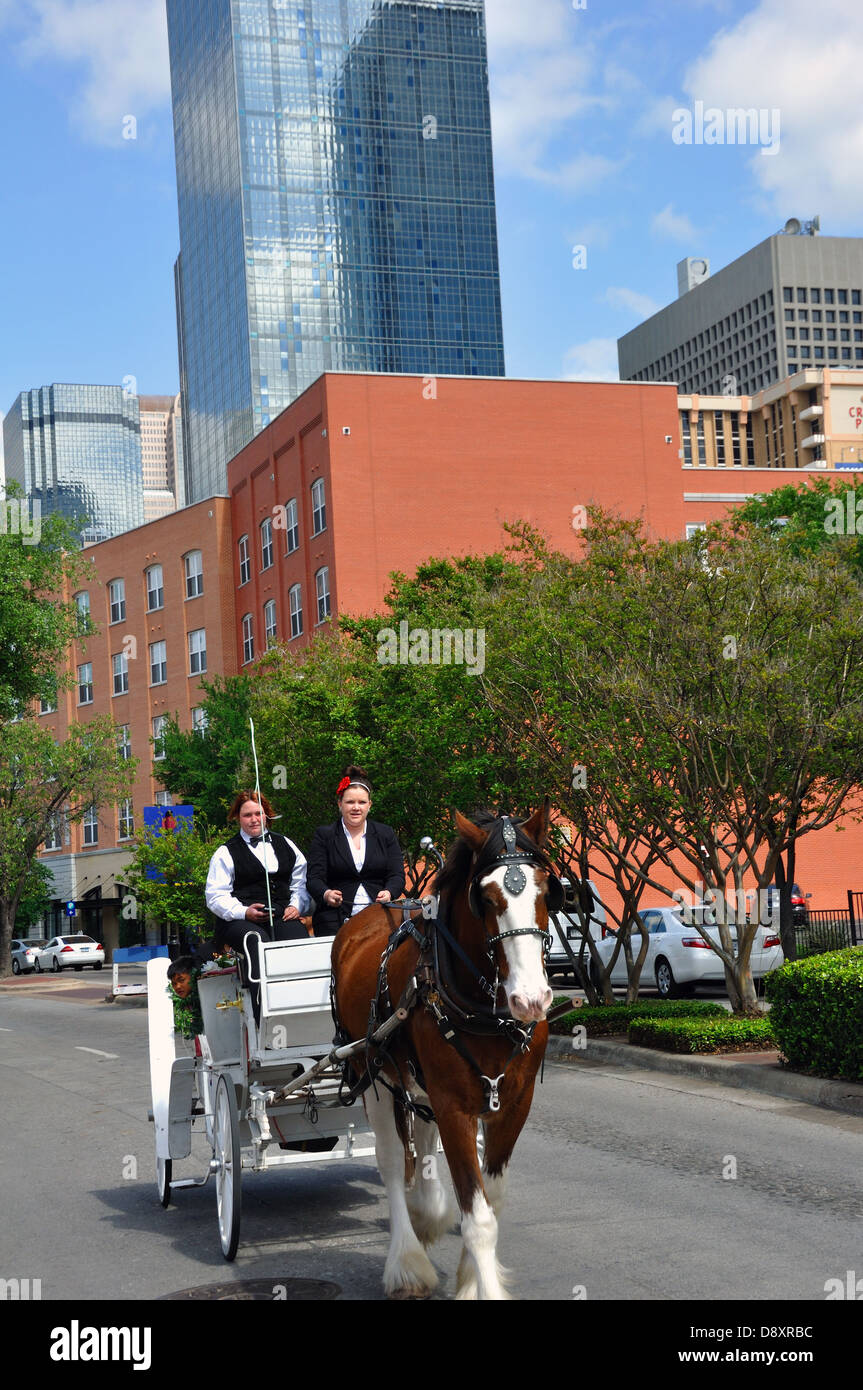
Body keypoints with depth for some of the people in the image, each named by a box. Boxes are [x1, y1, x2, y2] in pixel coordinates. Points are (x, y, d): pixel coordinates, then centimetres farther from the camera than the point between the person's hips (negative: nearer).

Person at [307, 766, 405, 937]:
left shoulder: (386, 834, 16)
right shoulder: (323, 835, 10)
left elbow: (397, 875, 8)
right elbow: (315, 878, 1)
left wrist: (388, 893, -16)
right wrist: (326, 894, -23)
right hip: (336, 921, -1)